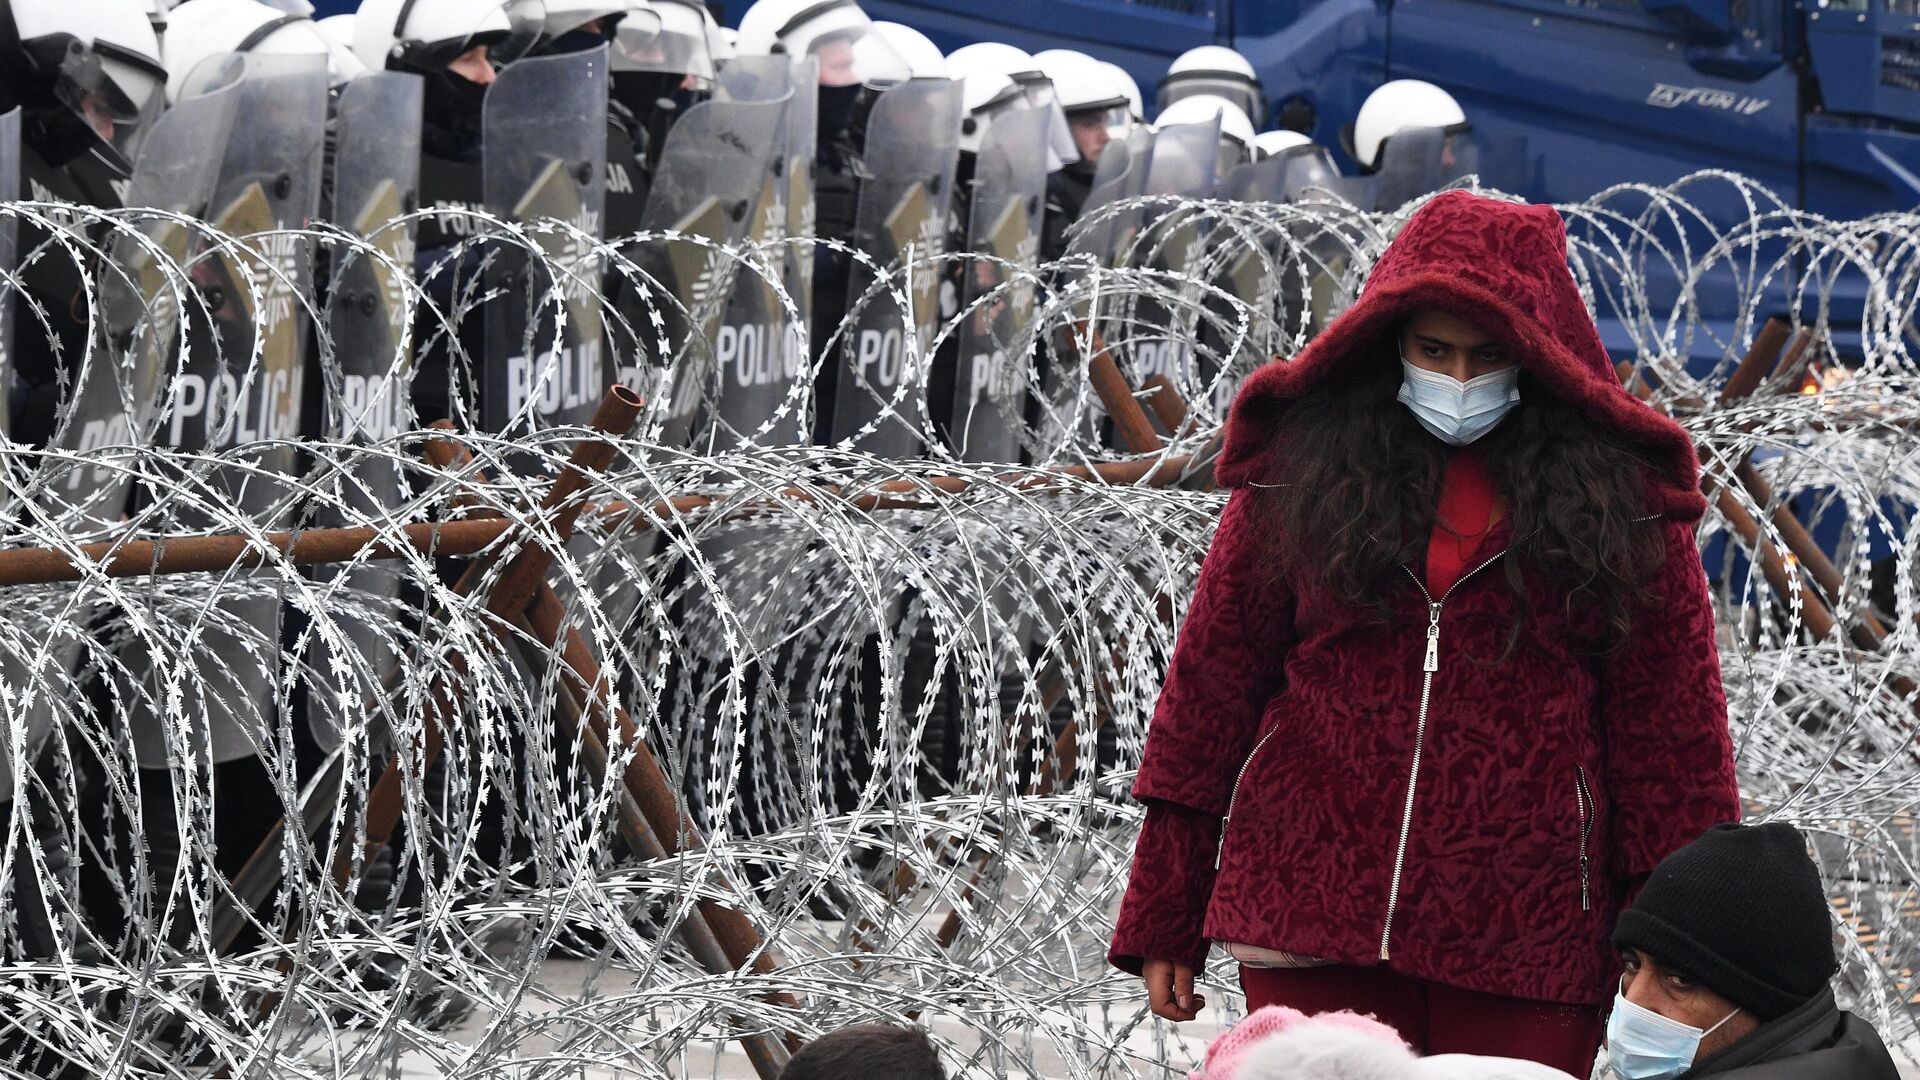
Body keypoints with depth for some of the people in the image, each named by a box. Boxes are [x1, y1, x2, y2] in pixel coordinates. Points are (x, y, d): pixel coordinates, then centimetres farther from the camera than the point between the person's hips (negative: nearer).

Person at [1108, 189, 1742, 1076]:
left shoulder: (1617, 494, 3)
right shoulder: (1301, 465, 5)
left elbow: (1671, 735, 3)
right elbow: (1211, 685, 7)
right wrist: (1163, 921, 6)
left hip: (1524, 939, 0)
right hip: (1310, 910, 1)